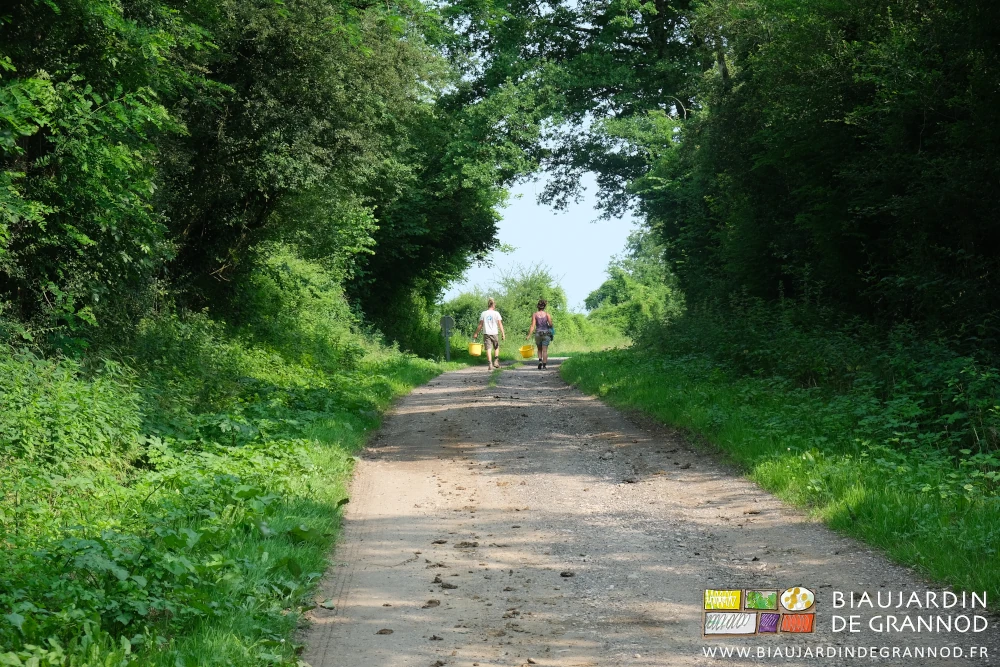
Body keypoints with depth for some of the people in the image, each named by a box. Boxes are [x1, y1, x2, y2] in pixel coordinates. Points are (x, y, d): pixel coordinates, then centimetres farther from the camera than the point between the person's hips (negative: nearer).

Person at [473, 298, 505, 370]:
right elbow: (500, 324, -4)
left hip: (486, 333, 1)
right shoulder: (496, 313, -1)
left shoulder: (483, 313, 3)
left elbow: (480, 325, 2)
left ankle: (490, 364, -9)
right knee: (497, 347, 18)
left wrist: (476, 333, 10)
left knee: (488, 349, -2)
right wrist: (503, 333, -1)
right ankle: (496, 362, 8)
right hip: (494, 333, -1)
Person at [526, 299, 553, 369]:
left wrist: (529, 335, -8)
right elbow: (550, 324, -12)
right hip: (546, 334, -1)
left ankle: (540, 361, -1)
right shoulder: (547, 314, -4)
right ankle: (544, 365, -5)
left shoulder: (534, 315, -2)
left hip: (538, 334, 1)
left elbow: (533, 326, -8)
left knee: (539, 349, 19)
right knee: (545, 350, 0)